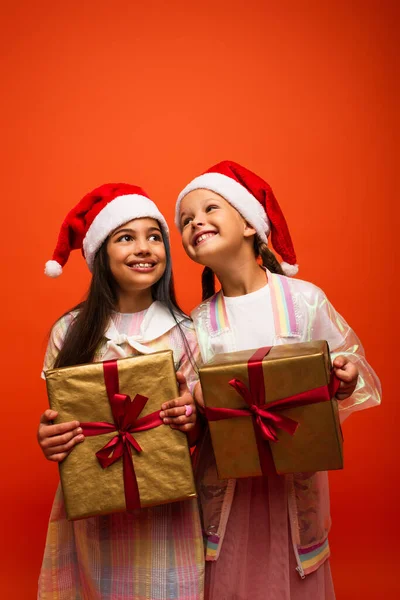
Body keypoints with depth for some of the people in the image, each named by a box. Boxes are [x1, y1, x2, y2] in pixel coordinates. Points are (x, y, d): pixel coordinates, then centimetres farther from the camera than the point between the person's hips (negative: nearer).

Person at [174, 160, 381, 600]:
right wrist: (194, 398, -18)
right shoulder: (198, 322, 0)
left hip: (294, 477, -1)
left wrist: (346, 378, -22)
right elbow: (193, 400, 3)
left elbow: (352, 363, -1)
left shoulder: (304, 299, -8)